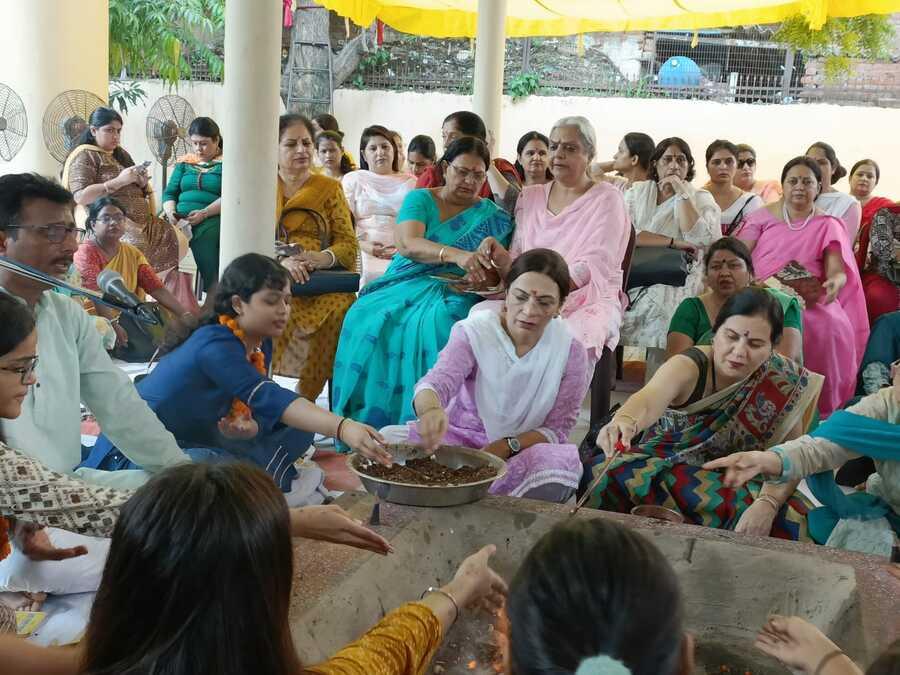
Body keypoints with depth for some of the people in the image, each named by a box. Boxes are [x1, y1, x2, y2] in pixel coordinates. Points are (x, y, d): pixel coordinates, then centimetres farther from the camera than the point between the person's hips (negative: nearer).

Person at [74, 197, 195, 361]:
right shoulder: (86, 252, -4)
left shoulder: (132, 253, 14)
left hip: (128, 315, 6)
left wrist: (184, 314, -11)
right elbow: (96, 292, -20)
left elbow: (156, 287, 3)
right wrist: (113, 324, -34)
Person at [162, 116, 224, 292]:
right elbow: (169, 193, 17)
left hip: (211, 221, -3)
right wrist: (171, 213, -4)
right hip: (180, 223, 3)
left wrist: (204, 213, -17)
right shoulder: (185, 163, 22)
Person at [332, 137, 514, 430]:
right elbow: (407, 244, -12)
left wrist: (483, 278, -22)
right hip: (405, 286, 1)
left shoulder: (495, 217, 12)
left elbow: (495, 270, 4)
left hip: (452, 295, -1)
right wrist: (456, 255, -30)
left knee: (439, 327, -36)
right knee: (366, 320, -30)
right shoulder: (419, 199, 9)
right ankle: (369, 424, -22)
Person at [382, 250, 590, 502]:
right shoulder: (473, 332, -10)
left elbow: (556, 428, -4)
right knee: (388, 439, -25)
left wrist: (507, 446, -23)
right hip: (460, 437, -1)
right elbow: (436, 382, -27)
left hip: (524, 447, 1)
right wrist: (430, 409, -53)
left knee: (563, 463, -35)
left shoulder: (571, 353, -6)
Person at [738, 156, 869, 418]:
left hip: (811, 300, 1)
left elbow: (837, 271, 0)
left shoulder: (828, 226, 11)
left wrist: (835, 282, -26)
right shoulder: (763, 217, 11)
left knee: (831, 328, -29)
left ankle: (820, 409, -13)